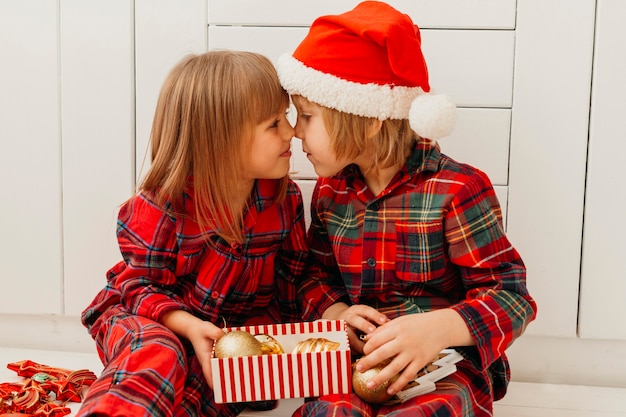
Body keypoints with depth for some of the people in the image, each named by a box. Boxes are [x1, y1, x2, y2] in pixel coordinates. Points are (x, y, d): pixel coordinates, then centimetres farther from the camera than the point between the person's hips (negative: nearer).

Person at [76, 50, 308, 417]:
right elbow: (141, 286, -11)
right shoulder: (162, 205, -16)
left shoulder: (285, 198, -4)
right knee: (158, 353, -35)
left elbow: (289, 283, 4)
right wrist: (189, 326, -28)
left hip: (236, 328, 4)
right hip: (147, 317, -3)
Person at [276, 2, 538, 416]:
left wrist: (439, 328, -29)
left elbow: (510, 294, -10)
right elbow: (316, 274, 20)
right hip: (359, 363, 3)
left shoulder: (457, 189, -10)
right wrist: (335, 312, -4)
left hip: (448, 369, -2)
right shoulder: (330, 191, 9)